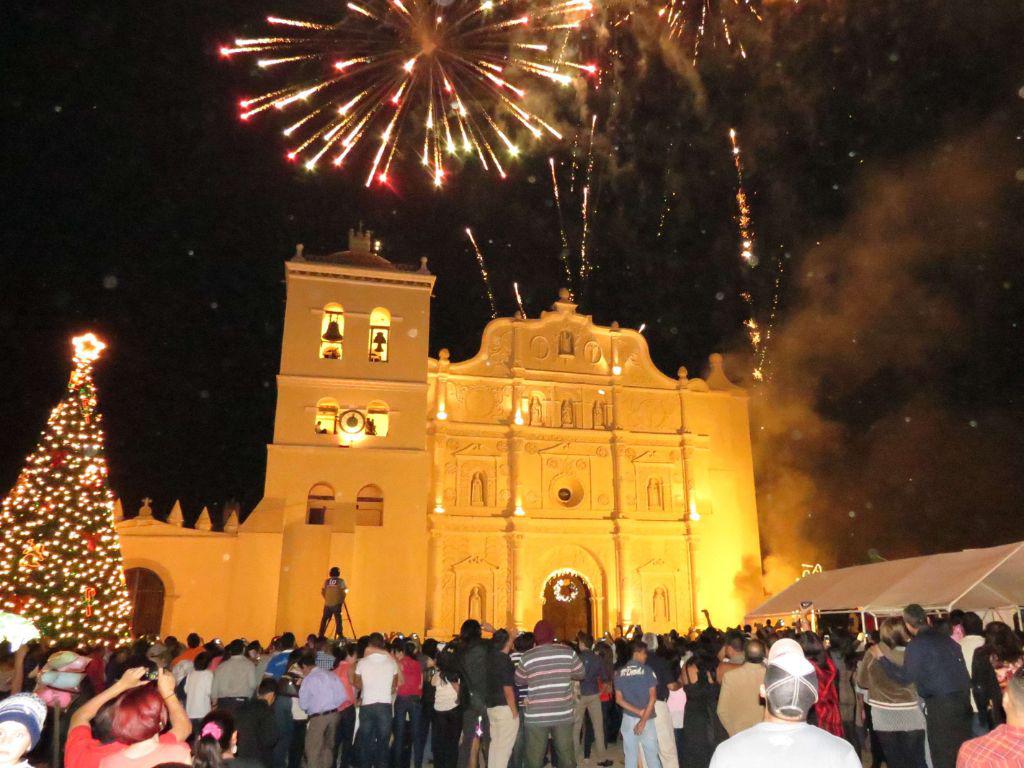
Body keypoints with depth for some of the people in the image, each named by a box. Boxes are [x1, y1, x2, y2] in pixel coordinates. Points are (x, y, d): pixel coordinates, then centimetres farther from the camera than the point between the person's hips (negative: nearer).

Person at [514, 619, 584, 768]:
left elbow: (518, 681, 8)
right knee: (566, 755, 12)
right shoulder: (568, 652, -3)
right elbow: (580, 673, 10)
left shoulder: (527, 657, -5)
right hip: (563, 714, 1)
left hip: (536, 716, -1)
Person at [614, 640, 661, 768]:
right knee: (652, 755, 10)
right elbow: (653, 697, -14)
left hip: (628, 718, 3)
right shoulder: (647, 670, -8)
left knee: (630, 756, 11)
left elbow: (618, 699, -2)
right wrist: (643, 719, -14)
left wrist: (638, 711, -6)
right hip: (647, 719, -3)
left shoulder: (620, 673, 1)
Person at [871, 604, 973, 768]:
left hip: (940, 705, -7)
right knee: (962, 751, 15)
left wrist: (882, 657, -5)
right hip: (962, 700, 7)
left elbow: (905, 676, -12)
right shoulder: (946, 639, 9)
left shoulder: (917, 644, -11)